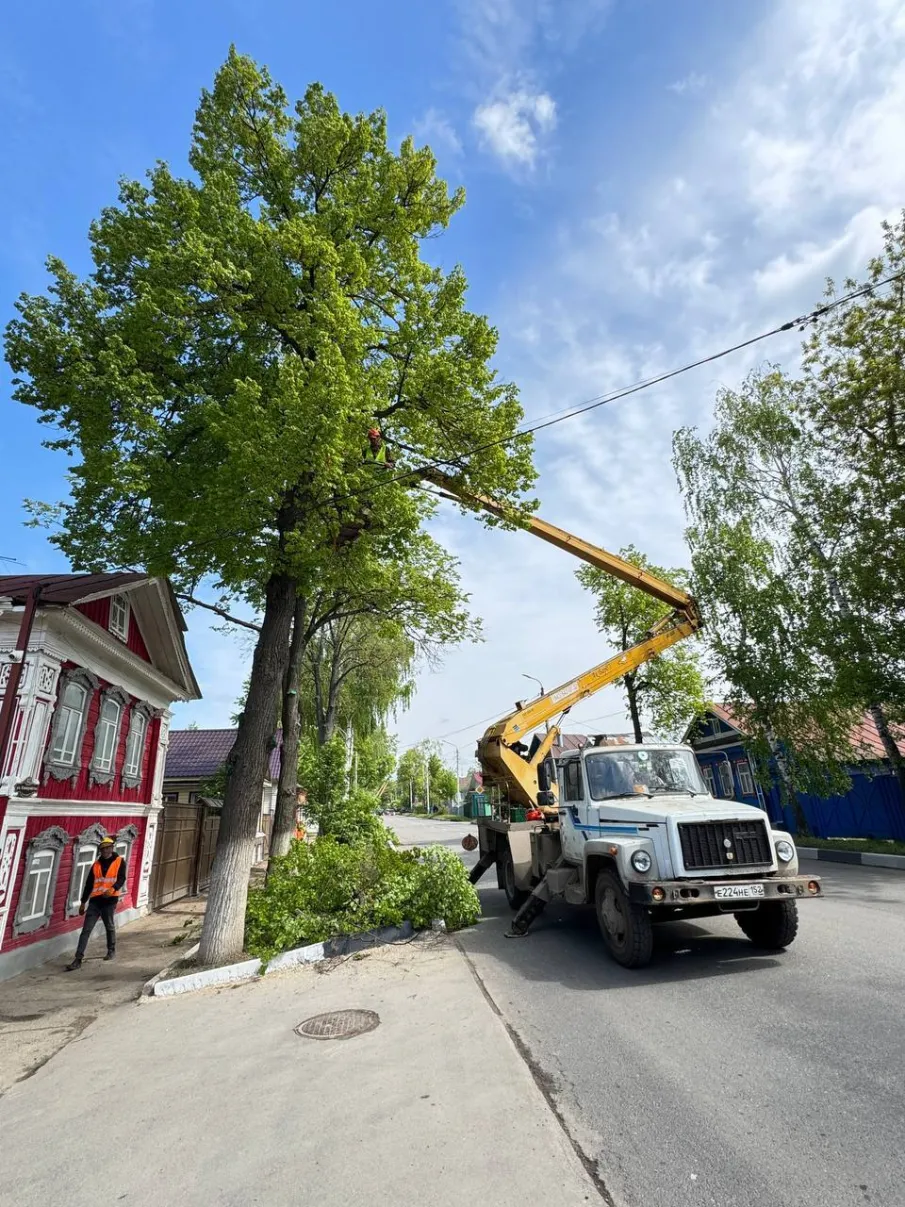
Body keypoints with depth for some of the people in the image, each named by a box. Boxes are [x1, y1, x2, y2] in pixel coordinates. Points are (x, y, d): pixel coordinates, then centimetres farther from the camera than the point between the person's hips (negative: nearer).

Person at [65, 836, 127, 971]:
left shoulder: (119, 861, -1)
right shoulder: (96, 864, 11)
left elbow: (121, 878, -11)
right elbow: (89, 884, 14)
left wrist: (113, 889, -30)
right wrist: (83, 902, 11)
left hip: (110, 899, -3)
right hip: (95, 900, 3)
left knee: (109, 926, 11)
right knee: (86, 930, -2)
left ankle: (111, 951, 30)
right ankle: (78, 959, 1)